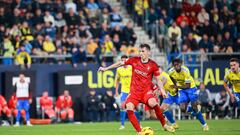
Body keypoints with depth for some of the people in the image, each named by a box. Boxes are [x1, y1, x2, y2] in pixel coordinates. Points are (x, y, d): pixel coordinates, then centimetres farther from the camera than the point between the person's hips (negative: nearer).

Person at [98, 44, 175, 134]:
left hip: (146, 90, -2)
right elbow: (120, 63, 11)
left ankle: (164, 125, -13)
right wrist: (106, 68, 14)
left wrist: (162, 90, -14)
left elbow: (158, 79, 1)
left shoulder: (153, 65, -4)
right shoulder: (134, 60, 1)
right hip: (134, 91, 3)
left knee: (153, 103, -32)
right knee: (129, 109, -21)